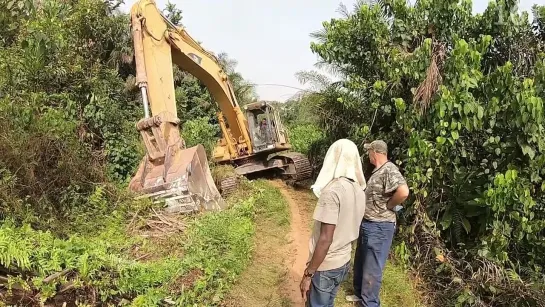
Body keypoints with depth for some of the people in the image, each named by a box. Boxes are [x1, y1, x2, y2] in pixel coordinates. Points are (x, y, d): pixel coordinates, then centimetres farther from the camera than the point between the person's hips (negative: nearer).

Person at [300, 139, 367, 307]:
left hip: (325, 266, -7)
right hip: (344, 262, 7)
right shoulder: (359, 190, 0)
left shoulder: (332, 190, -24)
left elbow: (325, 239, -25)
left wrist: (308, 274, -18)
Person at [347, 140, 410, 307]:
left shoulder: (389, 170, -21)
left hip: (379, 227, -10)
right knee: (360, 262, 22)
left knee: (372, 268, 3)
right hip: (367, 224, 10)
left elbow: (403, 192, -36)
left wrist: (389, 206, -22)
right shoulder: (378, 171, 9)